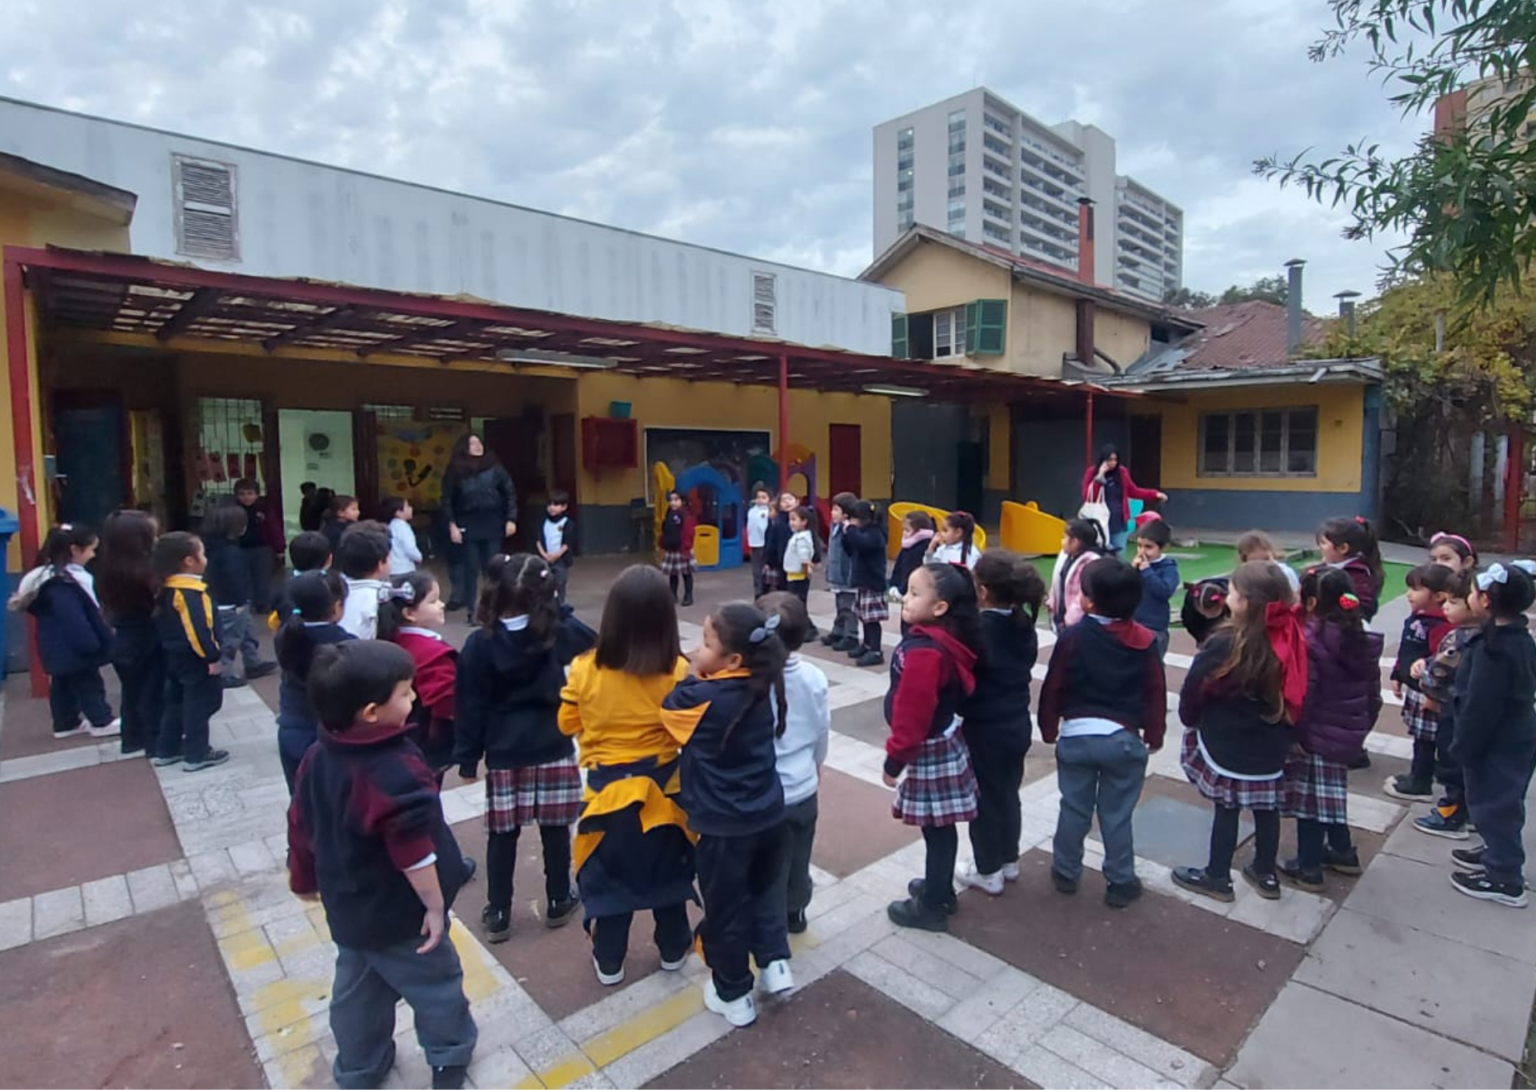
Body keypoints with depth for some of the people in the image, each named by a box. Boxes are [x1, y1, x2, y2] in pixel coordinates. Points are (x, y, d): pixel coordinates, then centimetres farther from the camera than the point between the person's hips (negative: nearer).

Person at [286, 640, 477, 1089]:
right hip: (400, 916, -7)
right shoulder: (397, 771, -32)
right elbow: (414, 851, -31)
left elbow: (301, 826, 6)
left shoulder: (316, 758, -6)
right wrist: (435, 904, -19)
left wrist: (304, 880, 22)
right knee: (435, 982, 16)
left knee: (357, 990, 25)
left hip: (347, 910, 7)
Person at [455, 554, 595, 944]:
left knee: (502, 835, 11)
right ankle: (559, 903, 28)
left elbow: (471, 706, -6)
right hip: (553, 748, 1)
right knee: (555, 829, 13)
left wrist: (467, 757, 3)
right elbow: (593, 640, 12)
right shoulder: (558, 632, -8)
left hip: (504, 754, 0)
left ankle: (498, 914, 24)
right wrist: (558, 609, 9)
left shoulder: (480, 643, -9)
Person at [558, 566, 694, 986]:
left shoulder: (586, 669, -17)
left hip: (608, 787, 0)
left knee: (609, 874, 19)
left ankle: (609, 961, 34)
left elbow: (568, 724, -3)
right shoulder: (677, 671, -21)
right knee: (667, 869, 21)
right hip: (663, 786, 0)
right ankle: (673, 949, 39)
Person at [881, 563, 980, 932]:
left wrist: (894, 759, -15)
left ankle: (932, 907, 22)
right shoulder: (945, 639, 2)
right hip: (942, 743, 9)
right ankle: (939, 888, 39)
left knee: (936, 828, 6)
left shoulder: (922, 651, -29)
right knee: (941, 827, 22)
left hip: (929, 750, -9)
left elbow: (912, 713, -26)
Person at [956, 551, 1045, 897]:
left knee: (984, 800, 9)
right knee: (1008, 794, 21)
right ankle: (1009, 861, 37)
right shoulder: (1025, 624, -1)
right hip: (1018, 724, 7)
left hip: (984, 730, -7)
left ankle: (989, 872, 23)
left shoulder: (976, 629, -24)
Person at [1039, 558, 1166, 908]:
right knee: (1117, 815, 11)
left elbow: (1053, 687, -4)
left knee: (1074, 809, 13)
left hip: (1077, 736, -1)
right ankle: (1120, 883, 22)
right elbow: (1156, 693, 1)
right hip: (1124, 739, 1)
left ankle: (1066, 873, 27)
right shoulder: (1145, 640, -4)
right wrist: (1154, 735, 14)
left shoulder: (1073, 636, -10)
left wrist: (1049, 729, 9)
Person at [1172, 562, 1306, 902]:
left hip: (1226, 745, -5)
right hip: (1272, 745, 5)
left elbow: (1194, 690, -13)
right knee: (1266, 808, 18)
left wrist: (1191, 721, 6)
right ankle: (1265, 874, 36)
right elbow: (1295, 695, 4)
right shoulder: (1292, 640, -7)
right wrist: (1283, 733, 16)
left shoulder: (1226, 644, -25)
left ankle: (1217, 877, 24)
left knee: (1227, 809, 9)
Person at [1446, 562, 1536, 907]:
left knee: (1493, 804, 3)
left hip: (1496, 745, -9)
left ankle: (1504, 881, 14)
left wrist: (1464, 748, -16)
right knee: (1498, 803, 23)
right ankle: (1498, 853, 40)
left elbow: (1480, 707, -25)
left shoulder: (1493, 649, -27)